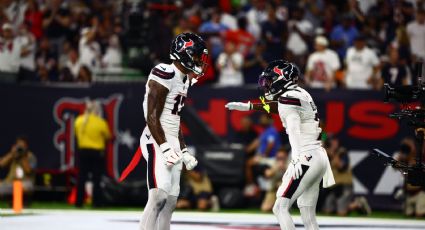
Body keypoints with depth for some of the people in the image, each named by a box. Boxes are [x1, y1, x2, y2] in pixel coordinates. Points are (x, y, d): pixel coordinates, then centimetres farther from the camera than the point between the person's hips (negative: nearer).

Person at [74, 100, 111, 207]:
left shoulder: (79, 121, -1)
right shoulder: (100, 122, -11)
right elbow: (108, 136, 3)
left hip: (83, 151, 3)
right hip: (97, 152, -3)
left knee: (81, 178, 6)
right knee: (96, 179, 1)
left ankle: (79, 202, 6)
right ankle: (96, 202, 0)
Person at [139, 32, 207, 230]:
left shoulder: (184, 79, 16)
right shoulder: (164, 75, -14)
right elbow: (152, 117, -18)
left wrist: (184, 151, 22)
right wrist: (165, 148, -23)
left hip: (172, 143, 10)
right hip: (157, 142, -10)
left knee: (170, 202, 8)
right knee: (159, 197, -20)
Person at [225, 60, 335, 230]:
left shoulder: (288, 97, -10)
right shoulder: (301, 94, 17)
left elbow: (294, 130, -24)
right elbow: (274, 107, 35)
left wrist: (298, 159, -35)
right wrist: (246, 106, 43)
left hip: (306, 160, -9)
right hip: (319, 158, 9)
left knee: (280, 207, -9)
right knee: (308, 215, 10)